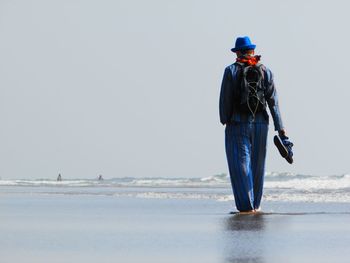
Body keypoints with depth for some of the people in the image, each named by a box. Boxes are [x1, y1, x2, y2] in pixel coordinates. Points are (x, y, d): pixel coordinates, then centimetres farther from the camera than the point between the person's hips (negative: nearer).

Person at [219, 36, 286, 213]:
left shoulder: (231, 71, -4)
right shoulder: (265, 72, 5)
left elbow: (225, 99, -5)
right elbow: (273, 101, 3)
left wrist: (224, 120, 10)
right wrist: (280, 127, 3)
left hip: (237, 124, -3)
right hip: (260, 124, 3)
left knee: (241, 163, -3)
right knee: (257, 164, 14)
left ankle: (246, 206, -11)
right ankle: (256, 204, 22)